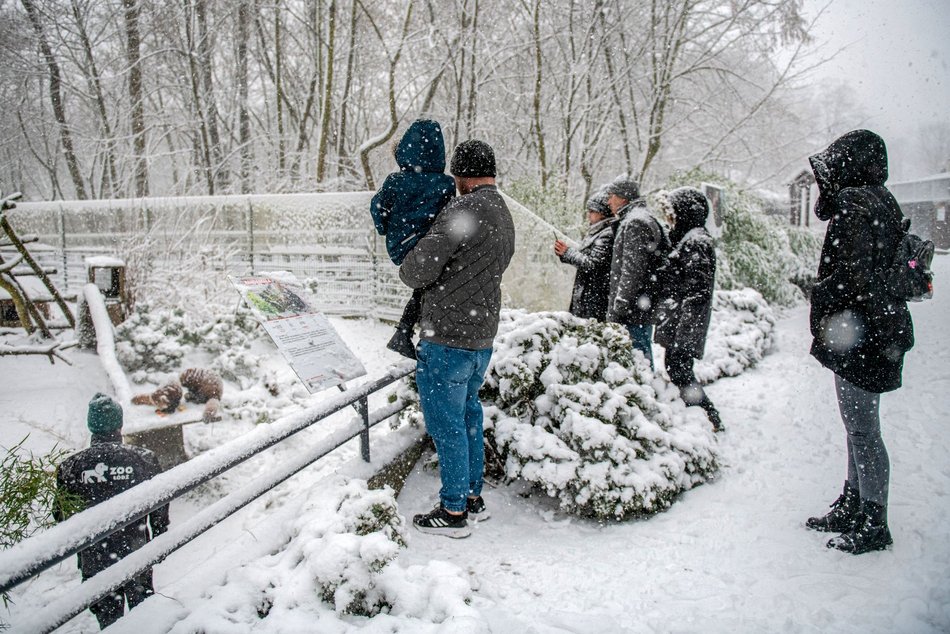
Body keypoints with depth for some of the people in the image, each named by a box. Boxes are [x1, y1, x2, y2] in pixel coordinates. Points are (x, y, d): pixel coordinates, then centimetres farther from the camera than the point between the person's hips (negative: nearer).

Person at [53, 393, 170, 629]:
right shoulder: (143, 458, -12)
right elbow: (159, 510, -5)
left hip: (95, 558, 0)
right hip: (137, 555, 0)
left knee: (107, 615, 18)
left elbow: (62, 515, -2)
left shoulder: (71, 467, -12)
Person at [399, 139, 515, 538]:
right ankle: (473, 497, 30)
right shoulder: (505, 218, 13)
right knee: (469, 417, 19)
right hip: (482, 339, 9)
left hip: (448, 340, -9)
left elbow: (418, 269, -18)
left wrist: (408, 274, 3)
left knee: (446, 423, 2)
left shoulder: (464, 210, -17)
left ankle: (454, 512, 12)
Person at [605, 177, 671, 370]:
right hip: (641, 309, 10)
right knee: (643, 357, 15)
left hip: (634, 310, -10)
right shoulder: (631, 221, 20)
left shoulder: (636, 223, -13)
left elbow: (633, 268, -19)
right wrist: (617, 305, 22)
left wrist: (620, 305, -18)